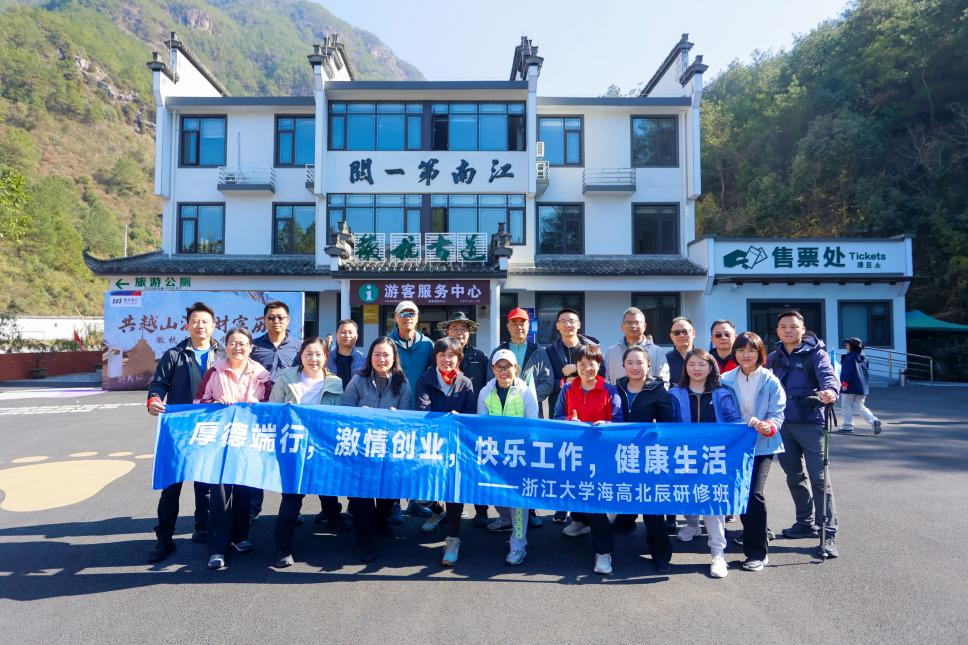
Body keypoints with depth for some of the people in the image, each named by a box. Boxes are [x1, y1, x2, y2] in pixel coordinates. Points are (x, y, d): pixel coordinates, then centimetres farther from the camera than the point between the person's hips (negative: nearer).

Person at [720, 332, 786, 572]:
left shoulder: (770, 381, -6)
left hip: (762, 444, -3)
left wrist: (768, 426, -27)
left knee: (755, 492, -15)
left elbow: (777, 414, -8)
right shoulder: (726, 380, 0)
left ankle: (758, 551, -3)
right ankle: (759, 533, 39)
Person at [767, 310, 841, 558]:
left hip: (809, 423, -5)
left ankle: (828, 534, 2)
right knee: (794, 475, 15)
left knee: (818, 478, -5)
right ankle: (805, 523, 30)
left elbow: (828, 374, -22)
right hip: (783, 424, 5)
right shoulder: (773, 358, 10)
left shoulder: (815, 352, -6)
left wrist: (830, 390, -43)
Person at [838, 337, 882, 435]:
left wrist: (845, 383, -19)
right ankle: (873, 420, -4)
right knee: (860, 406, 14)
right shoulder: (863, 358, 14)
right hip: (862, 387, 8)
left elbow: (848, 371, -20)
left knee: (846, 406, 4)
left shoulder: (849, 357, -12)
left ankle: (848, 425, 5)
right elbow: (866, 372, 19)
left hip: (850, 387, -8)